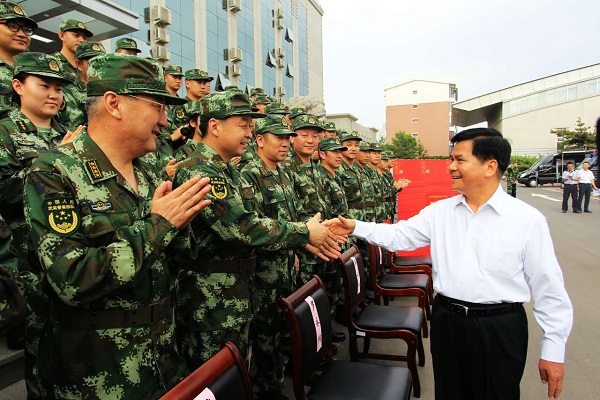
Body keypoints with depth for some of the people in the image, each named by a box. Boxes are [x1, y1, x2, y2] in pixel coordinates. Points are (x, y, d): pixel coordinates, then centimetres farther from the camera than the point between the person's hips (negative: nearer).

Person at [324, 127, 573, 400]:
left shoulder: (528, 219, -8)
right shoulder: (439, 211, 1)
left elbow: (548, 286, -5)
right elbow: (399, 236, 3)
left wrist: (554, 349, -2)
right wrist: (356, 227, -11)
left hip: (500, 328, -3)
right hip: (446, 321, 3)